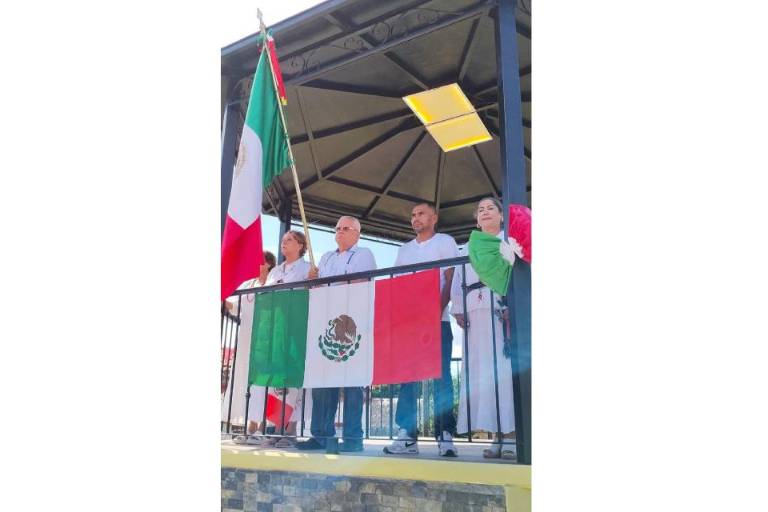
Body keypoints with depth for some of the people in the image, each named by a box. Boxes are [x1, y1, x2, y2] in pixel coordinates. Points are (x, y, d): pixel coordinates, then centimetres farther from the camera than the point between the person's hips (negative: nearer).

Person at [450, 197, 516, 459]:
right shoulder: (466, 249, 26)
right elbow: (457, 281, 18)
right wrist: (458, 310, 2)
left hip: (506, 310, -3)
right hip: (476, 315, 4)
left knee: (508, 370, -12)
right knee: (481, 373, -4)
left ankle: (514, 433, -11)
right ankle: (497, 437, -4)